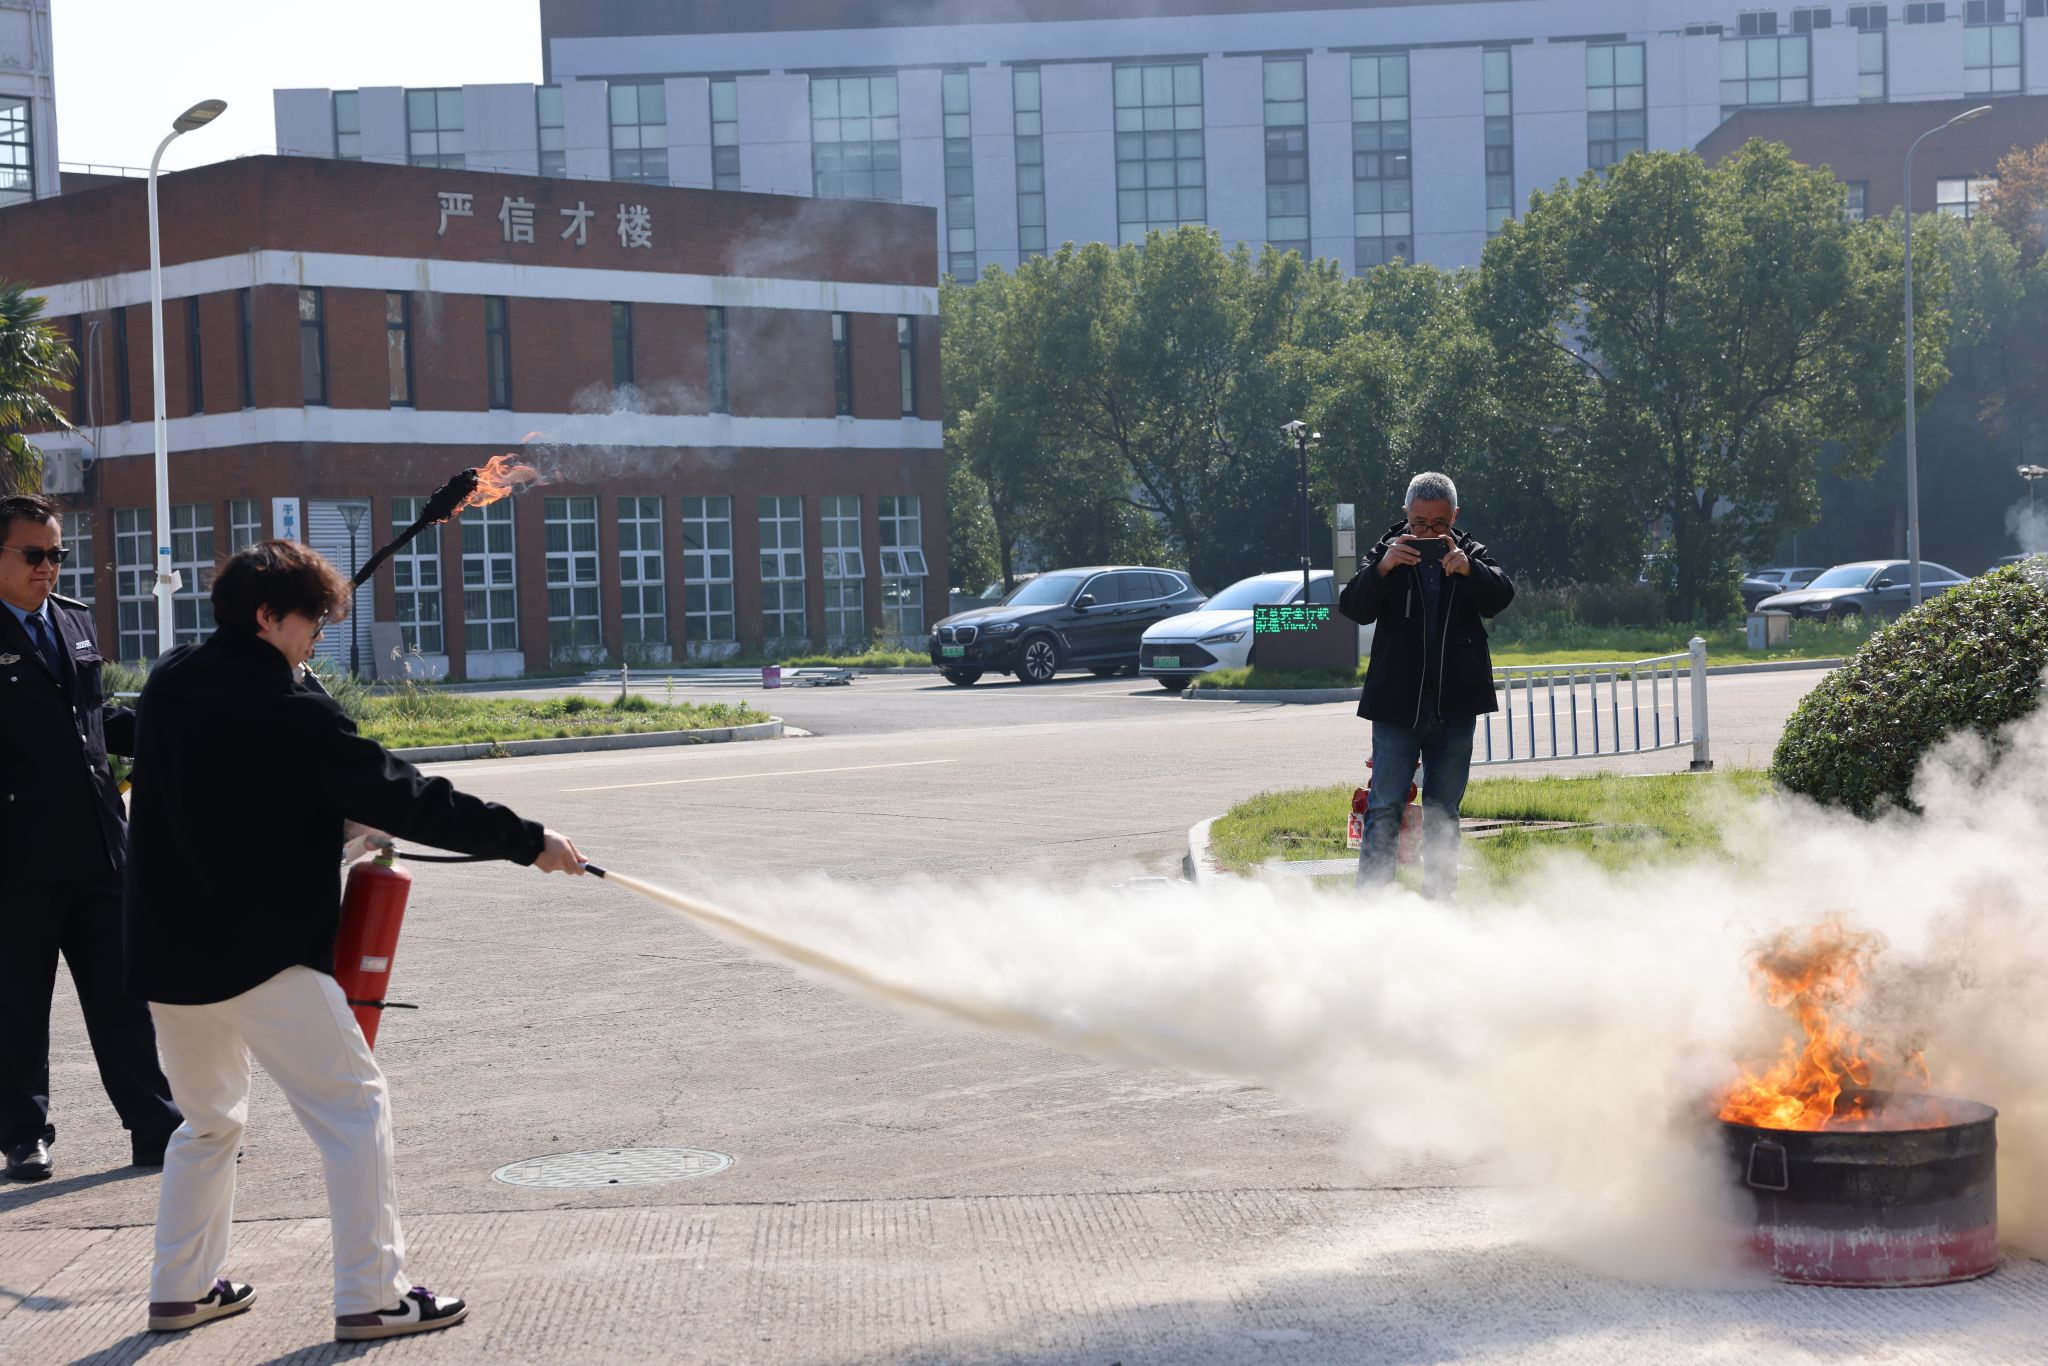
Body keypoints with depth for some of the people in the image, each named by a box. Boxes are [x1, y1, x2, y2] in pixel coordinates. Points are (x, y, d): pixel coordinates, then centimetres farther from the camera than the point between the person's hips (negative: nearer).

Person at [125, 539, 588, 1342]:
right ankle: (369, 1297, 0)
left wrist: (338, 818, 13)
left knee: (208, 1119, 23)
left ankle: (181, 1290, 27)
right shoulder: (289, 711, -17)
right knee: (354, 1108, 1)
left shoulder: (168, 684, 6)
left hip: (167, 952, 8)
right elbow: (405, 799, -17)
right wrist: (527, 843, -11)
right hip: (261, 957, -8)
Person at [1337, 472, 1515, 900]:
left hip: (1455, 707, 2)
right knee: (1384, 809, -5)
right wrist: (1382, 568, -29)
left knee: (1443, 815, 10)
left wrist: (1468, 568, -31)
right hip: (1396, 705, -2)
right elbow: (1354, 609, -11)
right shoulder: (1387, 553, 1)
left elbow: (1500, 597, -12)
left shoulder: (1471, 556, 6)